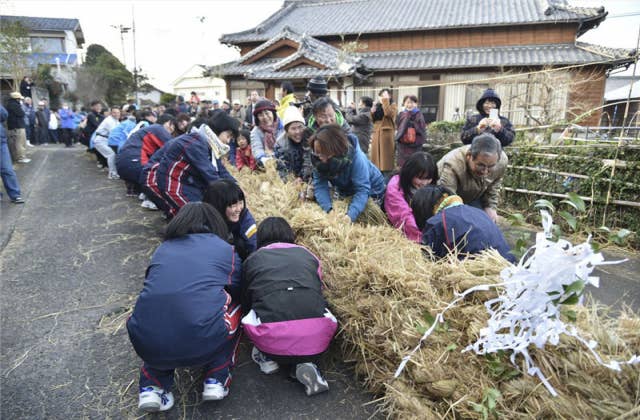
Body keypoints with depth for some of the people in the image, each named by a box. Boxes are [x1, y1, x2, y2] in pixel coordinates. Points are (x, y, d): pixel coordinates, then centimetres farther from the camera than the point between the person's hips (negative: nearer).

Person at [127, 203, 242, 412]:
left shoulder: (162, 249, 21)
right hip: (204, 343, -3)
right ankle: (216, 380, 18)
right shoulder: (226, 249, 14)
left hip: (147, 346, 3)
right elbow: (239, 294, 26)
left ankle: (152, 386, 19)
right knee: (234, 307, 25)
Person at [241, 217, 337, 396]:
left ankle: (267, 357, 19)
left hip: (272, 340, 0)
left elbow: (245, 305, 30)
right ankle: (305, 363, 12)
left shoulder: (252, 260, 17)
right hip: (317, 339, 0)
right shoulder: (308, 255, 19)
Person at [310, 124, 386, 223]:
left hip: (370, 190, -4)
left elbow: (362, 189, -41)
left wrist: (351, 215, -56)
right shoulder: (317, 157, -26)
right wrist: (329, 209, -45)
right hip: (344, 191, 4)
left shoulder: (356, 157, -38)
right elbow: (320, 185, -28)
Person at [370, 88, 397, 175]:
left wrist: (385, 101, -14)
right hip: (377, 133, 6)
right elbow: (373, 120, 15)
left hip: (387, 133, -6)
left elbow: (388, 113, -20)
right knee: (376, 155, 7)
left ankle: (386, 171, -6)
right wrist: (372, 111, -2)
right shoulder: (378, 106, 17)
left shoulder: (393, 106, 2)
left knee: (386, 156, -8)